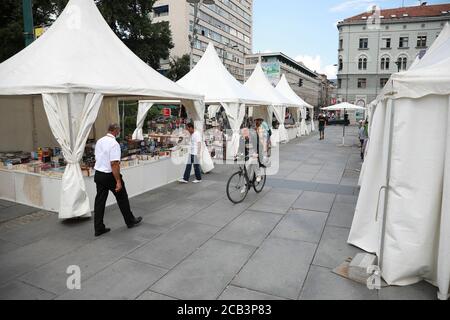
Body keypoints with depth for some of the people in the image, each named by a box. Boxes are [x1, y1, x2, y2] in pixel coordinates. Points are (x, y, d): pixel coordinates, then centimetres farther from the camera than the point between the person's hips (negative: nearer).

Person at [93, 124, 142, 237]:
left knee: (100, 201, 9)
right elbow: (114, 164, -24)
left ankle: (99, 228, 14)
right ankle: (130, 221, 27)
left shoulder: (99, 141, 6)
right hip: (110, 175, -7)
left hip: (98, 174, 7)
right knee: (122, 198, 11)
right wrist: (118, 182, -22)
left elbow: (97, 158, 15)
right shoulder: (114, 143, -19)